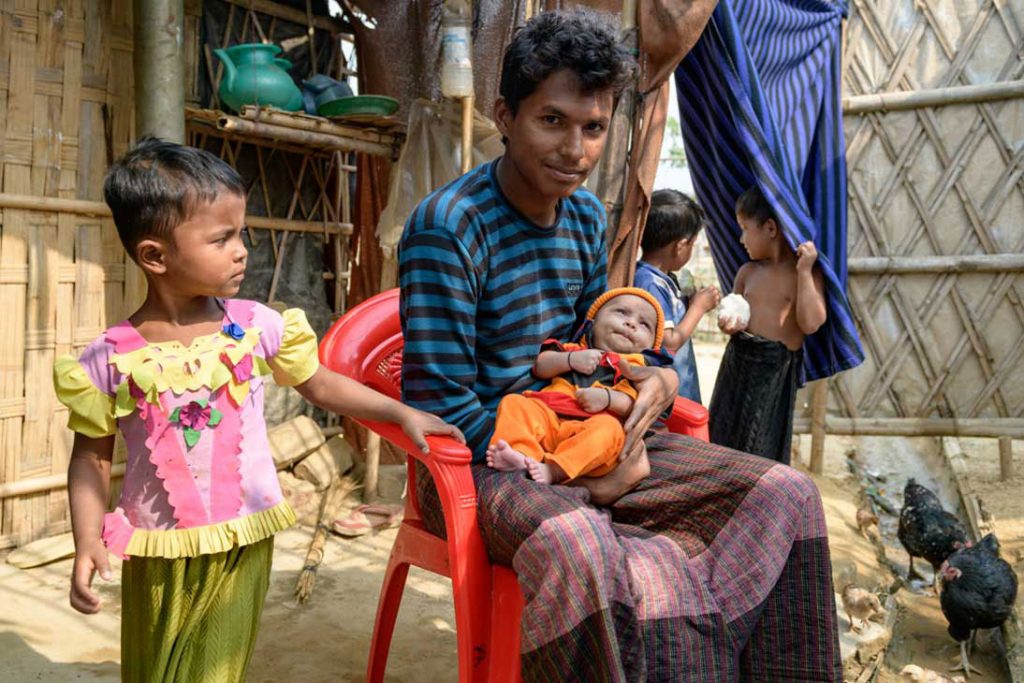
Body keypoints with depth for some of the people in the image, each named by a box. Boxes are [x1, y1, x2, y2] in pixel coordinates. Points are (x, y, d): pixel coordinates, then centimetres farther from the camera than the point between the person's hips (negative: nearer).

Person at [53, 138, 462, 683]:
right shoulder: (111, 359, -10)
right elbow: (92, 456, -1)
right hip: (158, 555, 0)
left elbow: (320, 385, 5)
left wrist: (403, 414, 1)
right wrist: (87, 542, -10)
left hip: (241, 546, 0)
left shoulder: (256, 326, -7)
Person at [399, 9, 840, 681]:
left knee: (787, 493, -5)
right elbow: (442, 411, -19)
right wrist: (578, 475, -19)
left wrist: (658, 377, -5)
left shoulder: (588, 216, 7)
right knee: (576, 545, -41)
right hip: (478, 461, -7)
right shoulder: (447, 227, -18)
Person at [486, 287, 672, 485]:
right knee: (513, 402, -19)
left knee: (609, 429, -34)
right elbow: (541, 367, 14)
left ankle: (553, 470, -49)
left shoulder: (637, 367, 22)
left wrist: (608, 398, -14)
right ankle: (522, 453, -44)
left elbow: (635, 403, 4)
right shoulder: (573, 349, 29)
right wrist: (570, 359, -1)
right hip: (547, 416, 3)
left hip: (592, 426, -2)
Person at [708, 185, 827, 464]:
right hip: (739, 362, 5)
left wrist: (804, 271, -19)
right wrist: (729, 323, -7)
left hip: (776, 370, -5)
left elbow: (810, 323, -19)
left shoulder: (808, 274, -8)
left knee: (762, 445, 4)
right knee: (725, 434, 12)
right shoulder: (747, 271, 6)